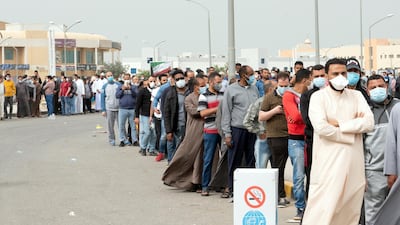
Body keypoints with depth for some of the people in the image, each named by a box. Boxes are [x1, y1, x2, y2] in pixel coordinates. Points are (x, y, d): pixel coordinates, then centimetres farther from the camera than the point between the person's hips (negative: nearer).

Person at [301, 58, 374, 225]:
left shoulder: (356, 96, 12)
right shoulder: (318, 97, 0)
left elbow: (369, 123, -3)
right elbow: (321, 127, -16)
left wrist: (339, 124, -10)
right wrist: (354, 125, -6)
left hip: (354, 162, 4)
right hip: (328, 162, -4)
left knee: (351, 211, 6)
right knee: (323, 209, -9)